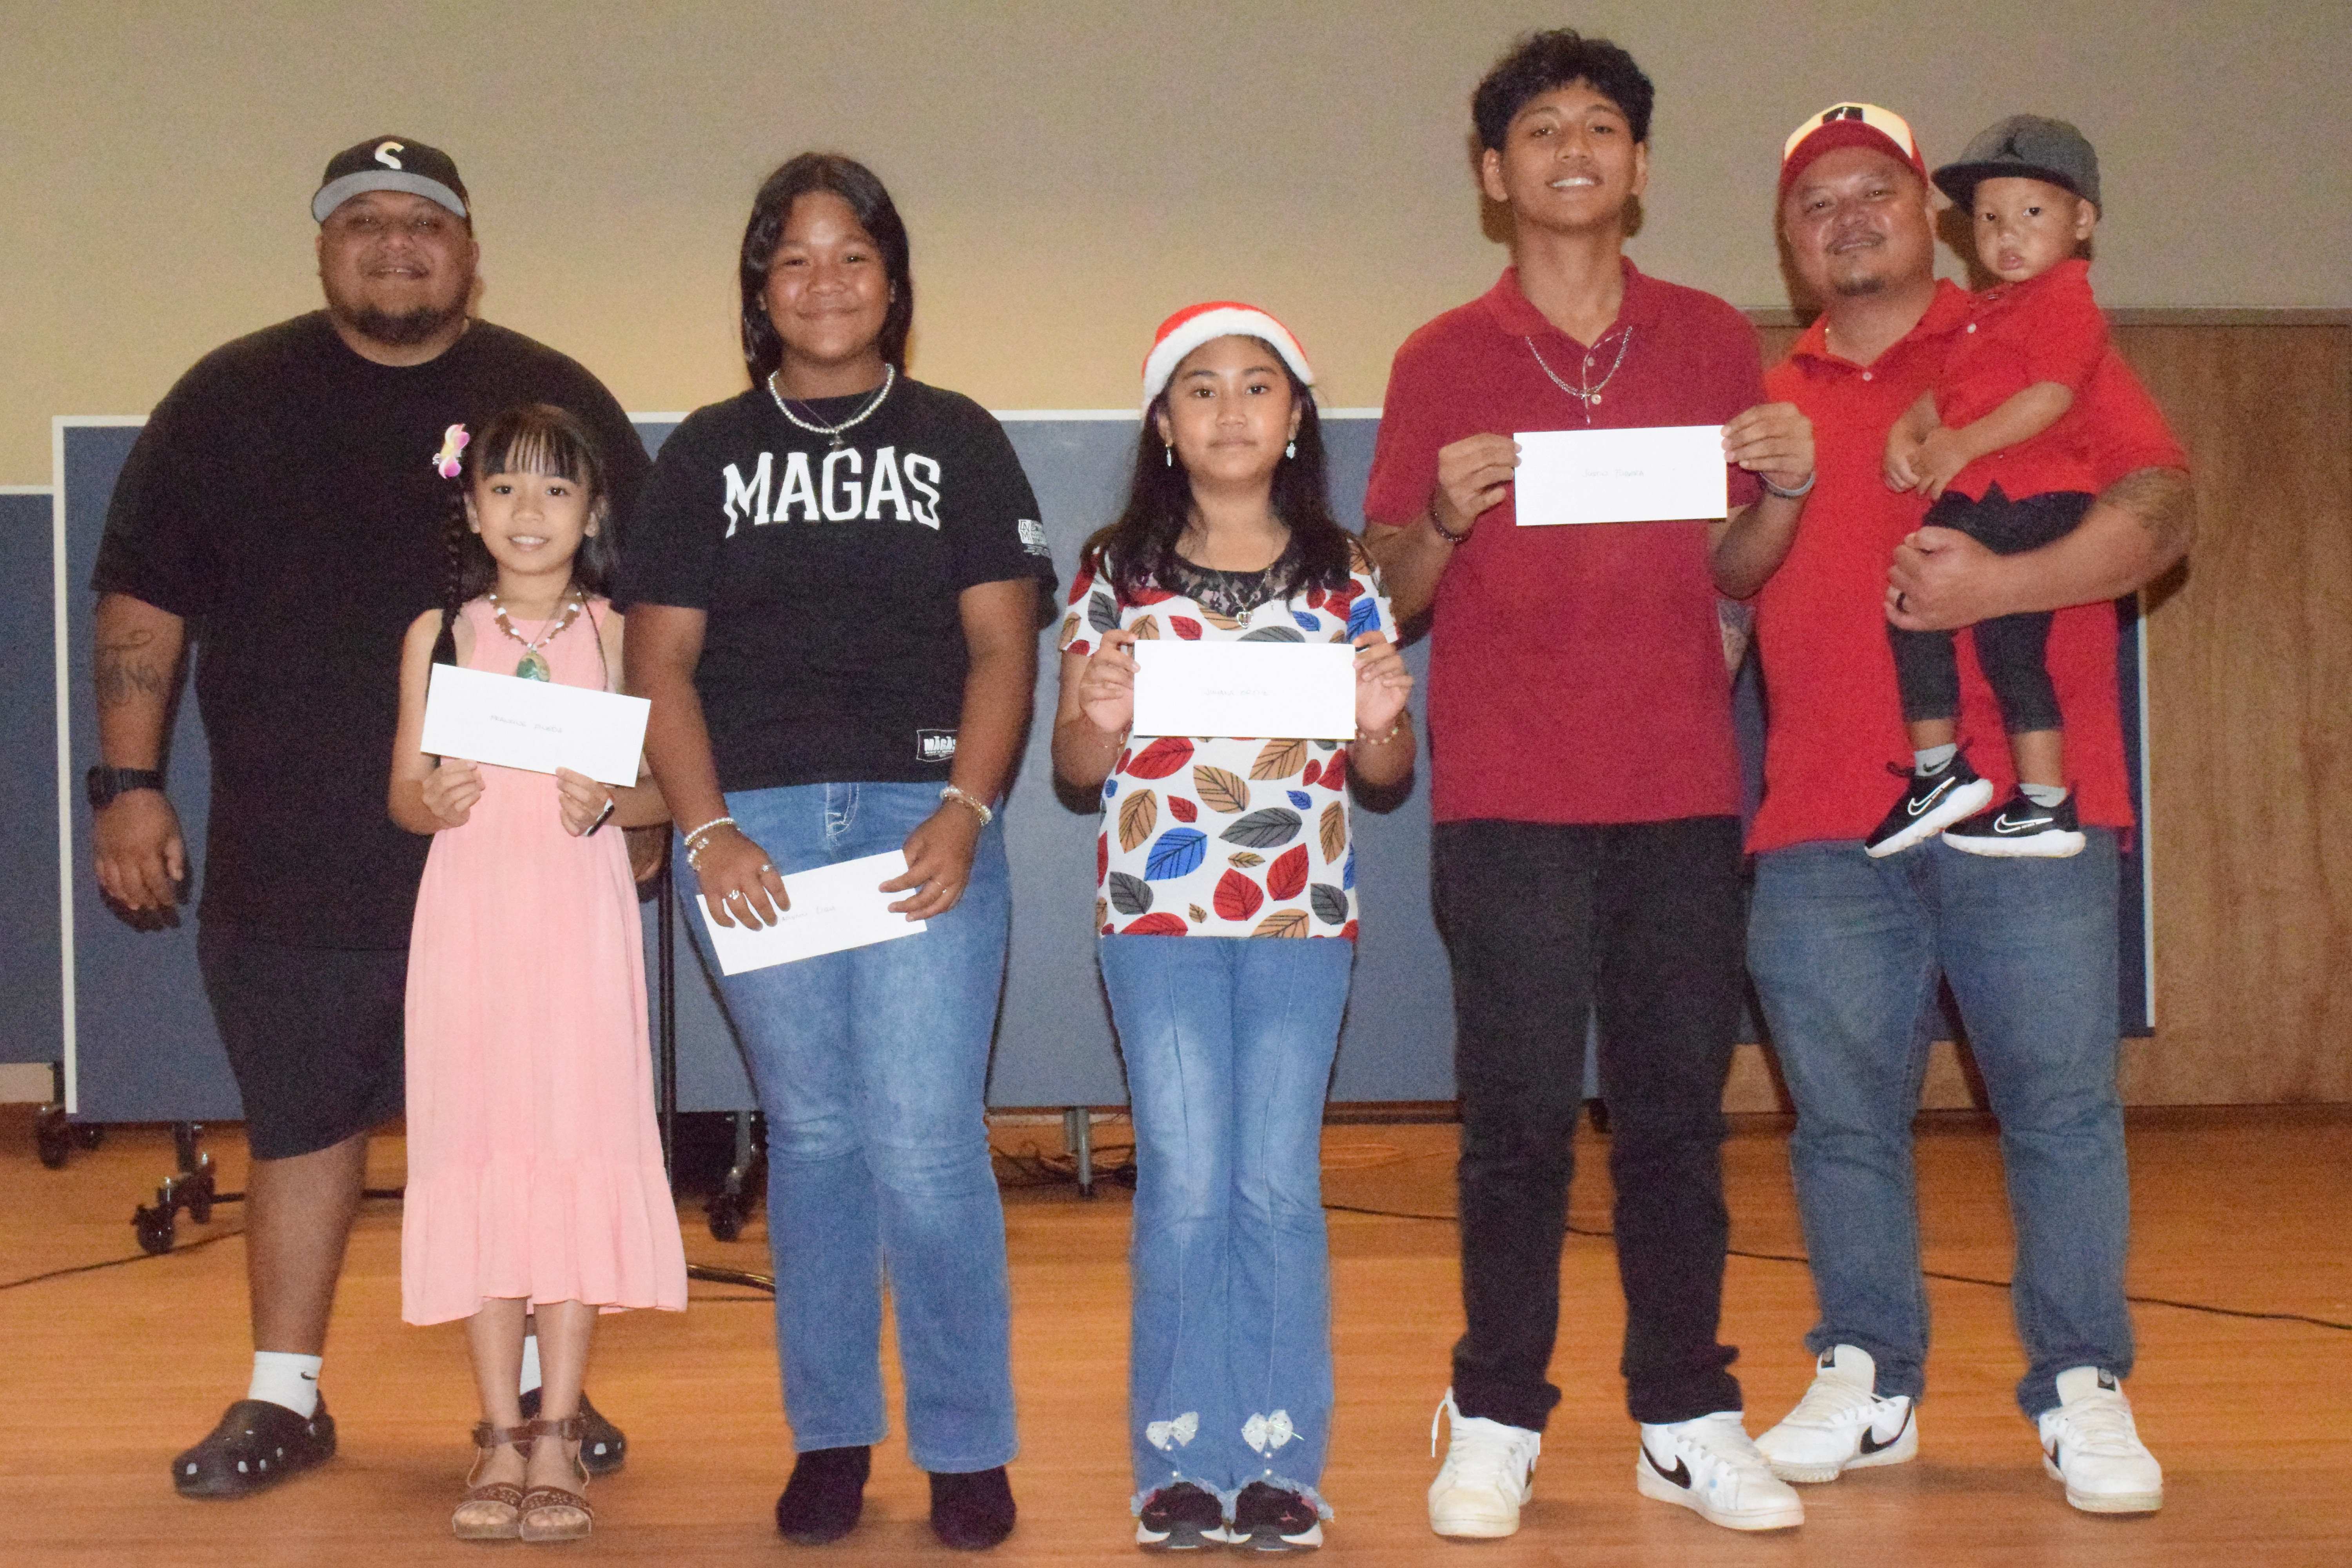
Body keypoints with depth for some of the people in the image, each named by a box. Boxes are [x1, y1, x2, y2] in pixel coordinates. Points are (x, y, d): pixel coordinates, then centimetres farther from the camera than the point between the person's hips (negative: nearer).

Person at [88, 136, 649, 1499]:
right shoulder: (230, 402, 6)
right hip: (289, 858, 1)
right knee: (301, 1120, 10)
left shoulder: (556, 402, 4)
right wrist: (132, 786, 1)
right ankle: (285, 1398, 22)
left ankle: (540, 1386, 21)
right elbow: (145, 604, 7)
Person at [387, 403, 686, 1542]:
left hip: (581, 912, -1)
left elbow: (665, 787, 4)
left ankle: (558, 1438, 5)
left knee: (578, 1149, -3)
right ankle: (499, 1439, 9)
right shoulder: (439, 635, 9)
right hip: (469, 911, 1)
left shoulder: (615, 636, 5)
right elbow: (403, 789, 9)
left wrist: (609, 802, -15)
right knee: (478, 1155, 1)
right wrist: (436, 802, -12)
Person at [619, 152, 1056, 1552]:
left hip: (924, 817, -1)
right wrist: (709, 831, -6)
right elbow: (661, 661, 7)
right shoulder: (710, 453, 13)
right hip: (756, 825, 2)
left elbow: (1002, 648, 4)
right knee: (812, 1134, 6)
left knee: (924, 1138, -8)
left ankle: (968, 1449, 4)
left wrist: (963, 814, -10)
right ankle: (830, 1437, 18)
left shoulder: (957, 439, 11)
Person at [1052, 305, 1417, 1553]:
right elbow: (1073, 770, 6)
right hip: (1157, 915, -1)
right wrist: (1101, 724, -15)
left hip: (1302, 916, 1)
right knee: (1184, 1189, -1)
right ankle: (1183, 1461, 12)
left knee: (1278, 1188, 2)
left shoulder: (1343, 575, 6)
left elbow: (1386, 773, 9)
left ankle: (1279, 1461, 13)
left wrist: (1379, 724, -12)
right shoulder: (1116, 571, 4)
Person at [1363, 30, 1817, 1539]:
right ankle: (1496, 1427, 8)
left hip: (1682, 789, 2)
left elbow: (1737, 572, 14)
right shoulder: (1443, 363, 5)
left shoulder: (1716, 342, 11)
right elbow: (1392, 594, 5)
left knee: (1679, 1107, 5)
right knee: (1521, 1114, -1)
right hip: (1509, 794, -2)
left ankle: (1689, 1419, 14)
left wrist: (1786, 487, -5)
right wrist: (1444, 518, -15)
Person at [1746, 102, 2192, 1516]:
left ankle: (2082, 1390, 10)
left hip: (2028, 812, -3)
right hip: (1823, 828, 3)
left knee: (2062, 1098, -1)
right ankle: (1869, 1381, 19)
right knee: (1845, 1114, 6)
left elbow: (2161, 510, -5)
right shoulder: (1768, 404, 17)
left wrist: (2000, 585, -18)